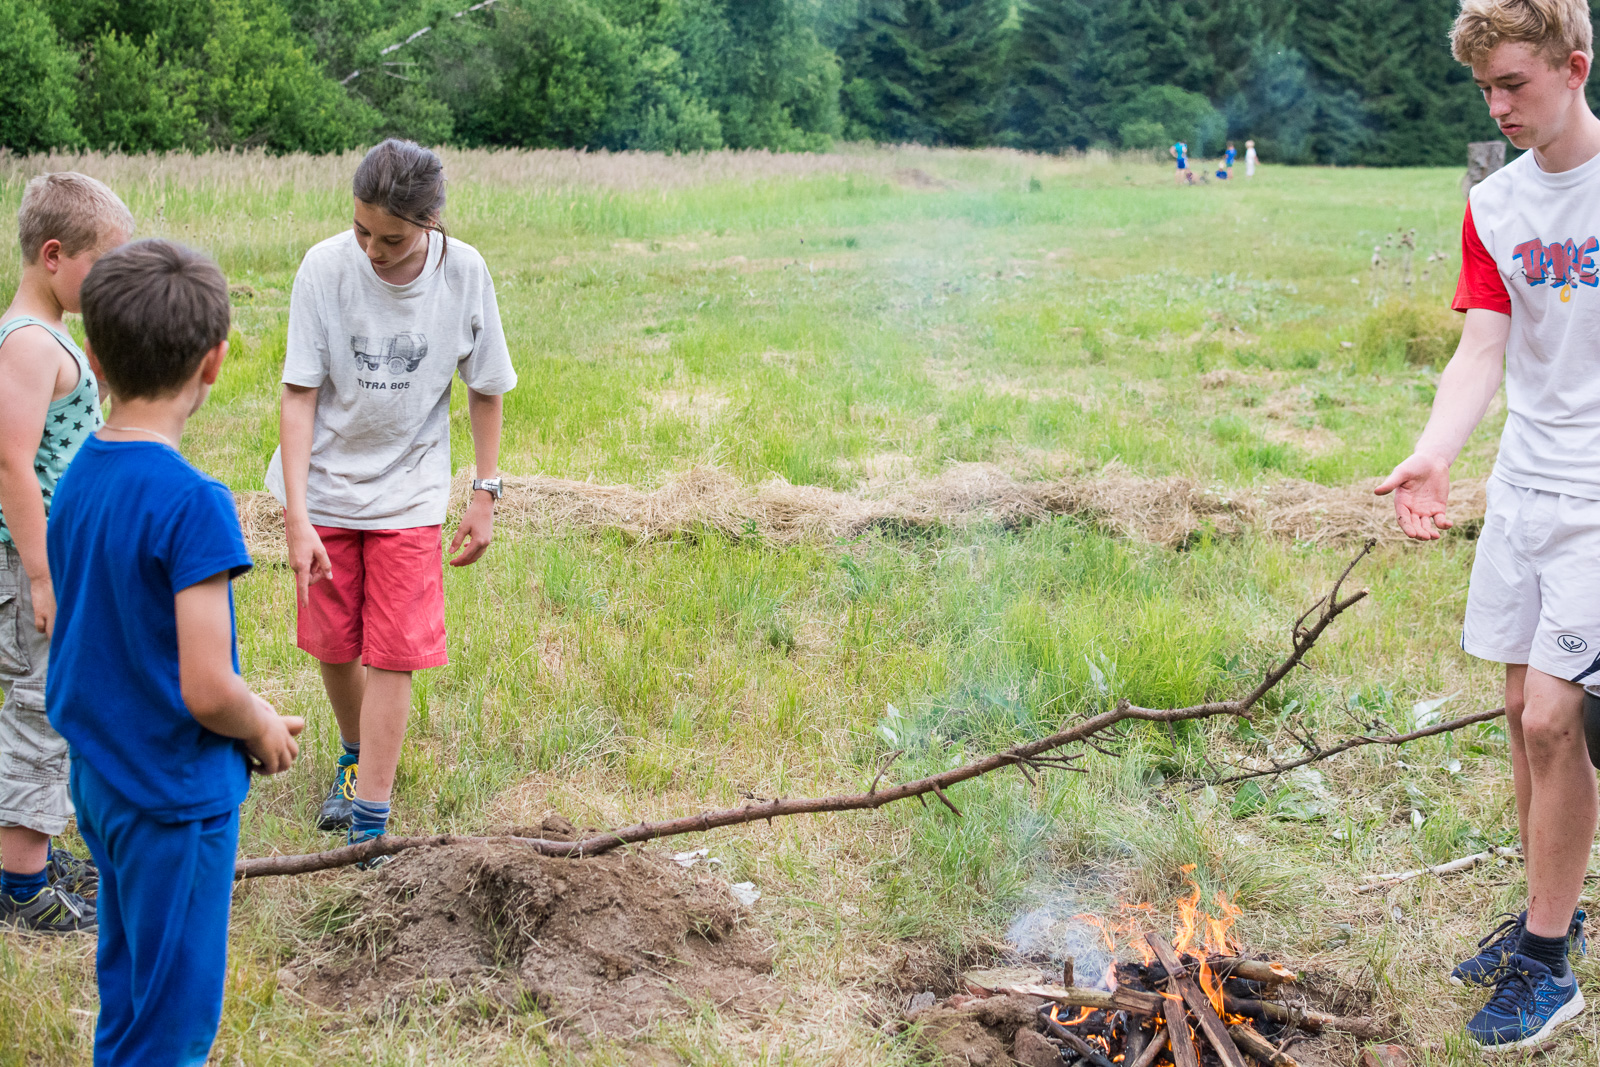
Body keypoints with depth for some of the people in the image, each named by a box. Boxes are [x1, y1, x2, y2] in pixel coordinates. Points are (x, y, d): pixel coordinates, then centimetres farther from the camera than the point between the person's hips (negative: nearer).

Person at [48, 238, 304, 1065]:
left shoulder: (75, 479, 0)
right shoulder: (193, 503, -24)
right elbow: (206, 689, -25)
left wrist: (247, 705, 9)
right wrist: (262, 733, -4)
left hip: (98, 778, 8)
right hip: (175, 794, -8)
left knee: (125, 995, 22)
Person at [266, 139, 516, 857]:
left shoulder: (463, 272, -13)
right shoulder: (326, 267, -16)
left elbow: (485, 388, 1)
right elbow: (299, 394, -14)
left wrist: (485, 495, 1)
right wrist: (297, 516, -19)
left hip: (408, 494, 0)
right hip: (322, 487, 1)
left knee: (392, 655, -6)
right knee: (332, 645, 12)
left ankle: (369, 824, 1)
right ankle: (356, 755, 41)